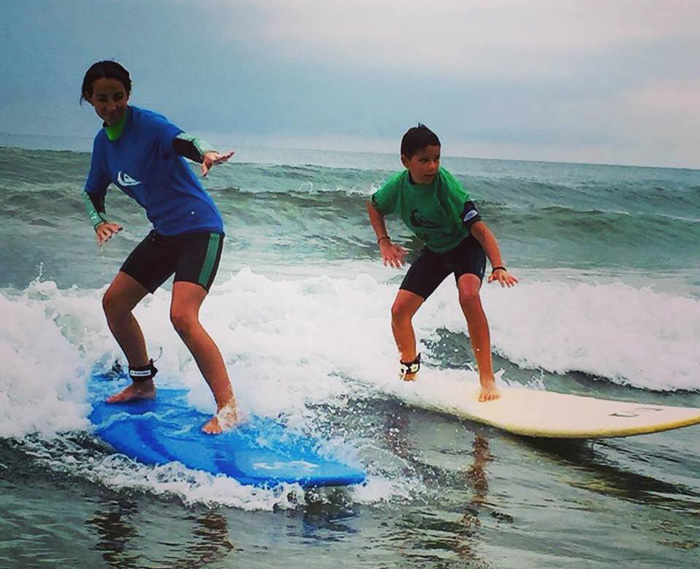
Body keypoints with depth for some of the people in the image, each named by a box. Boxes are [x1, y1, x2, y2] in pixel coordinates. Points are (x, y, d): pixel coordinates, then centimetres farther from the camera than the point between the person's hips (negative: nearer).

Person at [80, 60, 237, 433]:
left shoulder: (147, 124, -16)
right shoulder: (103, 142, 8)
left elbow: (181, 139, -37)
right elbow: (93, 192, 20)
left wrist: (205, 153, -60)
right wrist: (99, 221, -2)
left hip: (199, 228, -9)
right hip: (164, 233, 9)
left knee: (182, 316, -24)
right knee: (114, 303, 11)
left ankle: (228, 409, -20)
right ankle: (143, 384, 30)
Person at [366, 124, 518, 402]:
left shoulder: (447, 186, -32)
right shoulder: (398, 185, -18)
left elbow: (479, 228, -37)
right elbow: (374, 206, 6)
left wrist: (498, 267, -50)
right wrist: (384, 242, -7)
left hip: (466, 245, -5)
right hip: (434, 250, 5)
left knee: (468, 295, -34)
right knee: (399, 310, -3)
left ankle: (487, 378, -29)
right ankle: (410, 369, 27)